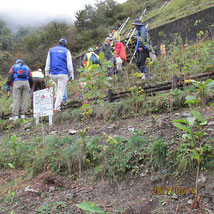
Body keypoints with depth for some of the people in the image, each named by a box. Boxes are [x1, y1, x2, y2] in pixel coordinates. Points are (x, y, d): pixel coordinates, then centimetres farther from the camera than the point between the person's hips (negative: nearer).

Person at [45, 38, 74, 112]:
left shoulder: (51, 50, 11)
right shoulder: (66, 51, 0)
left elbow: (47, 63, 11)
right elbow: (69, 64, -4)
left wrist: (47, 73, 16)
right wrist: (71, 74, 2)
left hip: (53, 74, 4)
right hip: (63, 74, -4)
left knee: (57, 84, 32)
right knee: (61, 91, 0)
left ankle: (58, 100, 23)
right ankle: (56, 108, -3)